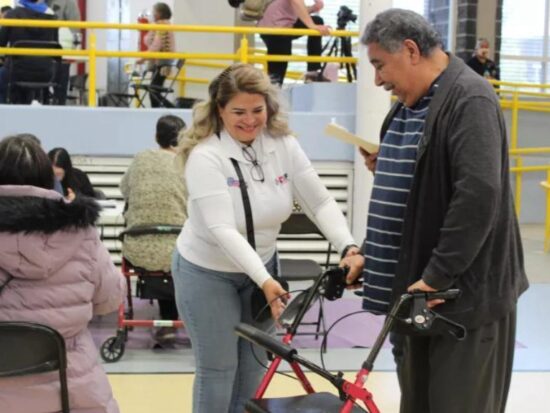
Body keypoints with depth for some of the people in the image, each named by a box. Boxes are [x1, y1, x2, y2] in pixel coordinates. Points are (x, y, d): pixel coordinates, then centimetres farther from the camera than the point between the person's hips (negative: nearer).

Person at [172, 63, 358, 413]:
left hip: (261, 267, 5)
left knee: (254, 368, 13)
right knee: (219, 370, 3)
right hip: (207, 273, -4)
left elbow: (320, 202, -11)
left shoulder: (284, 145, -10)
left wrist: (348, 248, -29)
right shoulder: (206, 156, -23)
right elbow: (223, 230, -31)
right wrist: (265, 282, -41)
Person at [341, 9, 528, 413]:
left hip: (465, 293, -9)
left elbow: (478, 197, -26)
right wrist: (371, 256, 9)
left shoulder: (471, 100, -16)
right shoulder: (409, 105, 14)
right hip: (416, 287, 9)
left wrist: (435, 278, -24)